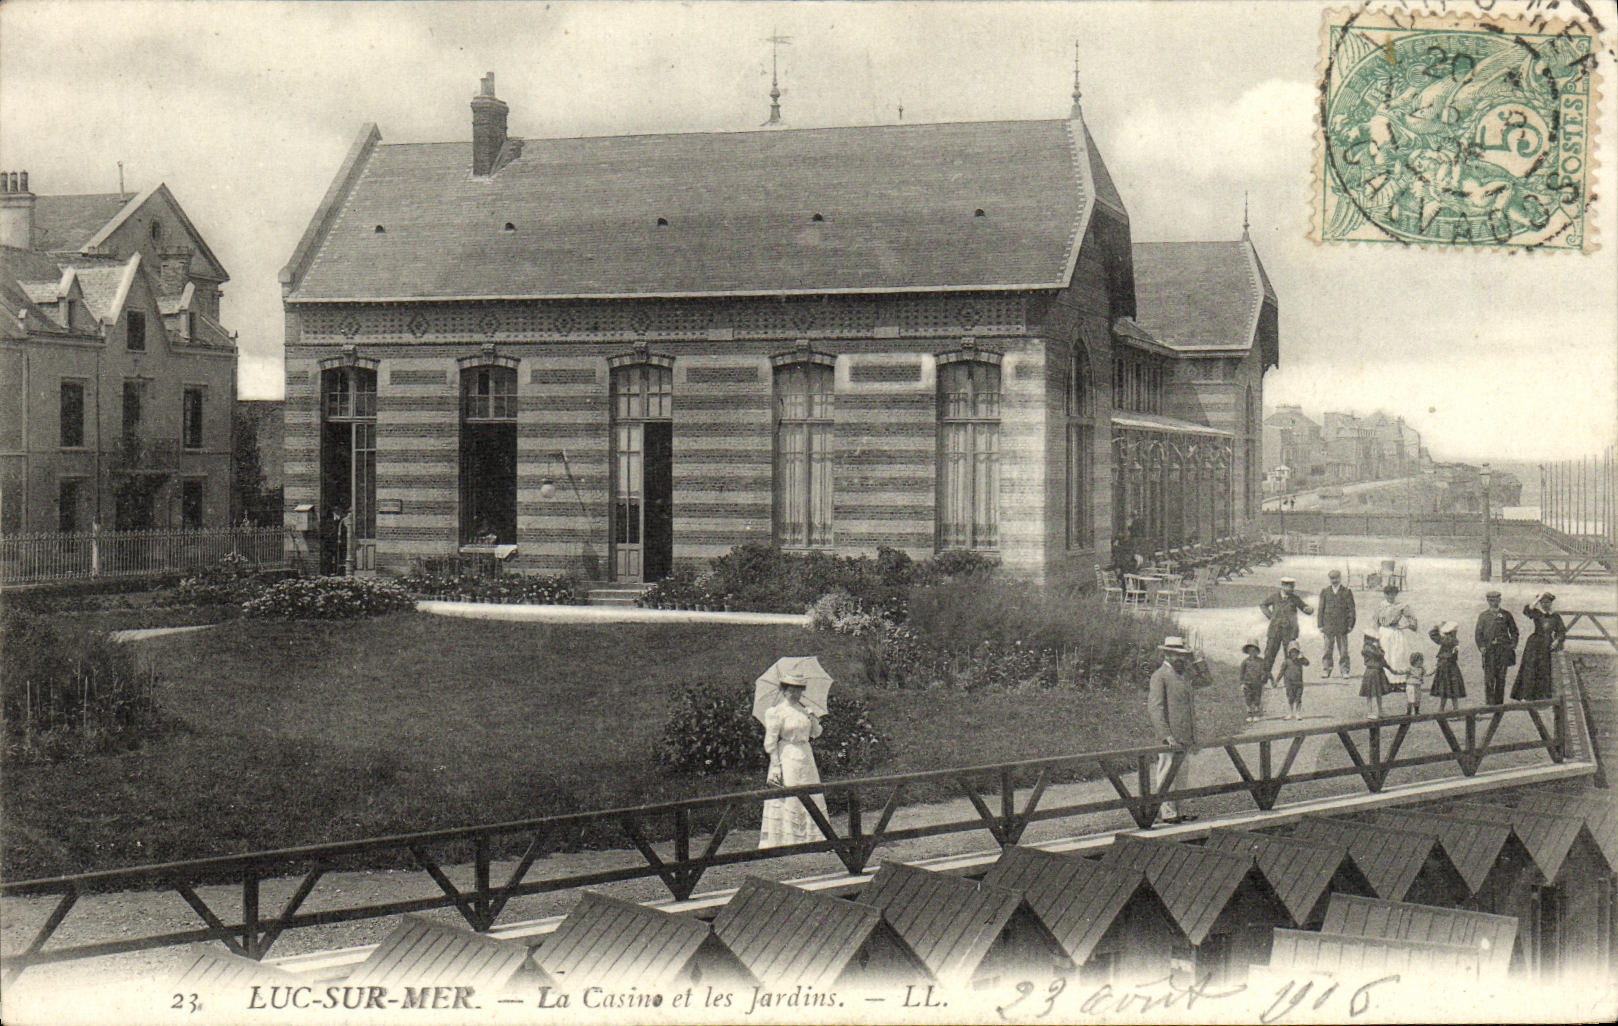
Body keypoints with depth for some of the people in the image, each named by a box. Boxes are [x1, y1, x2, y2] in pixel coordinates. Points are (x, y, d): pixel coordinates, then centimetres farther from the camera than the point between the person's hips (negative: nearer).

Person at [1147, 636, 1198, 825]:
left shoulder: (1183, 677, 20)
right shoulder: (1159, 676, -7)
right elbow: (1155, 707, -14)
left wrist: (1193, 738, 21)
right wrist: (1166, 735, -22)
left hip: (1185, 738, 8)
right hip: (1170, 738, -8)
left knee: (1183, 776, 11)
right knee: (1166, 775, -4)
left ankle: (1180, 810, 17)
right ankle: (1166, 811, -1)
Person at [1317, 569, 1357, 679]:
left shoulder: (1347, 591, 5)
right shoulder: (1325, 592, 10)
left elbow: (1351, 609, 5)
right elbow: (1321, 609, 10)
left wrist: (1350, 625, -2)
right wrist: (1320, 625, 3)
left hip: (1342, 626, -1)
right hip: (1328, 626, 1)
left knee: (1343, 650, 1)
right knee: (1328, 649, 3)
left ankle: (1345, 671, 7)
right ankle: (1326, 669, 9)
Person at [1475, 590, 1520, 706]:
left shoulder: (1506, 614, 11)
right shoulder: (1483, 615, 13)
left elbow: (1514, 631, 14)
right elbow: (1478, 633, 10)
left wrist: (1513, 645, 1)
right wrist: (1481, 646, -4)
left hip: (1503, 649, 0)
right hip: (1489, 649, 0)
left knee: (1501, 677, 1)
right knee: (1489, 677, -8)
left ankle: (1499, 703, 8)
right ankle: (1490, 703, -7)